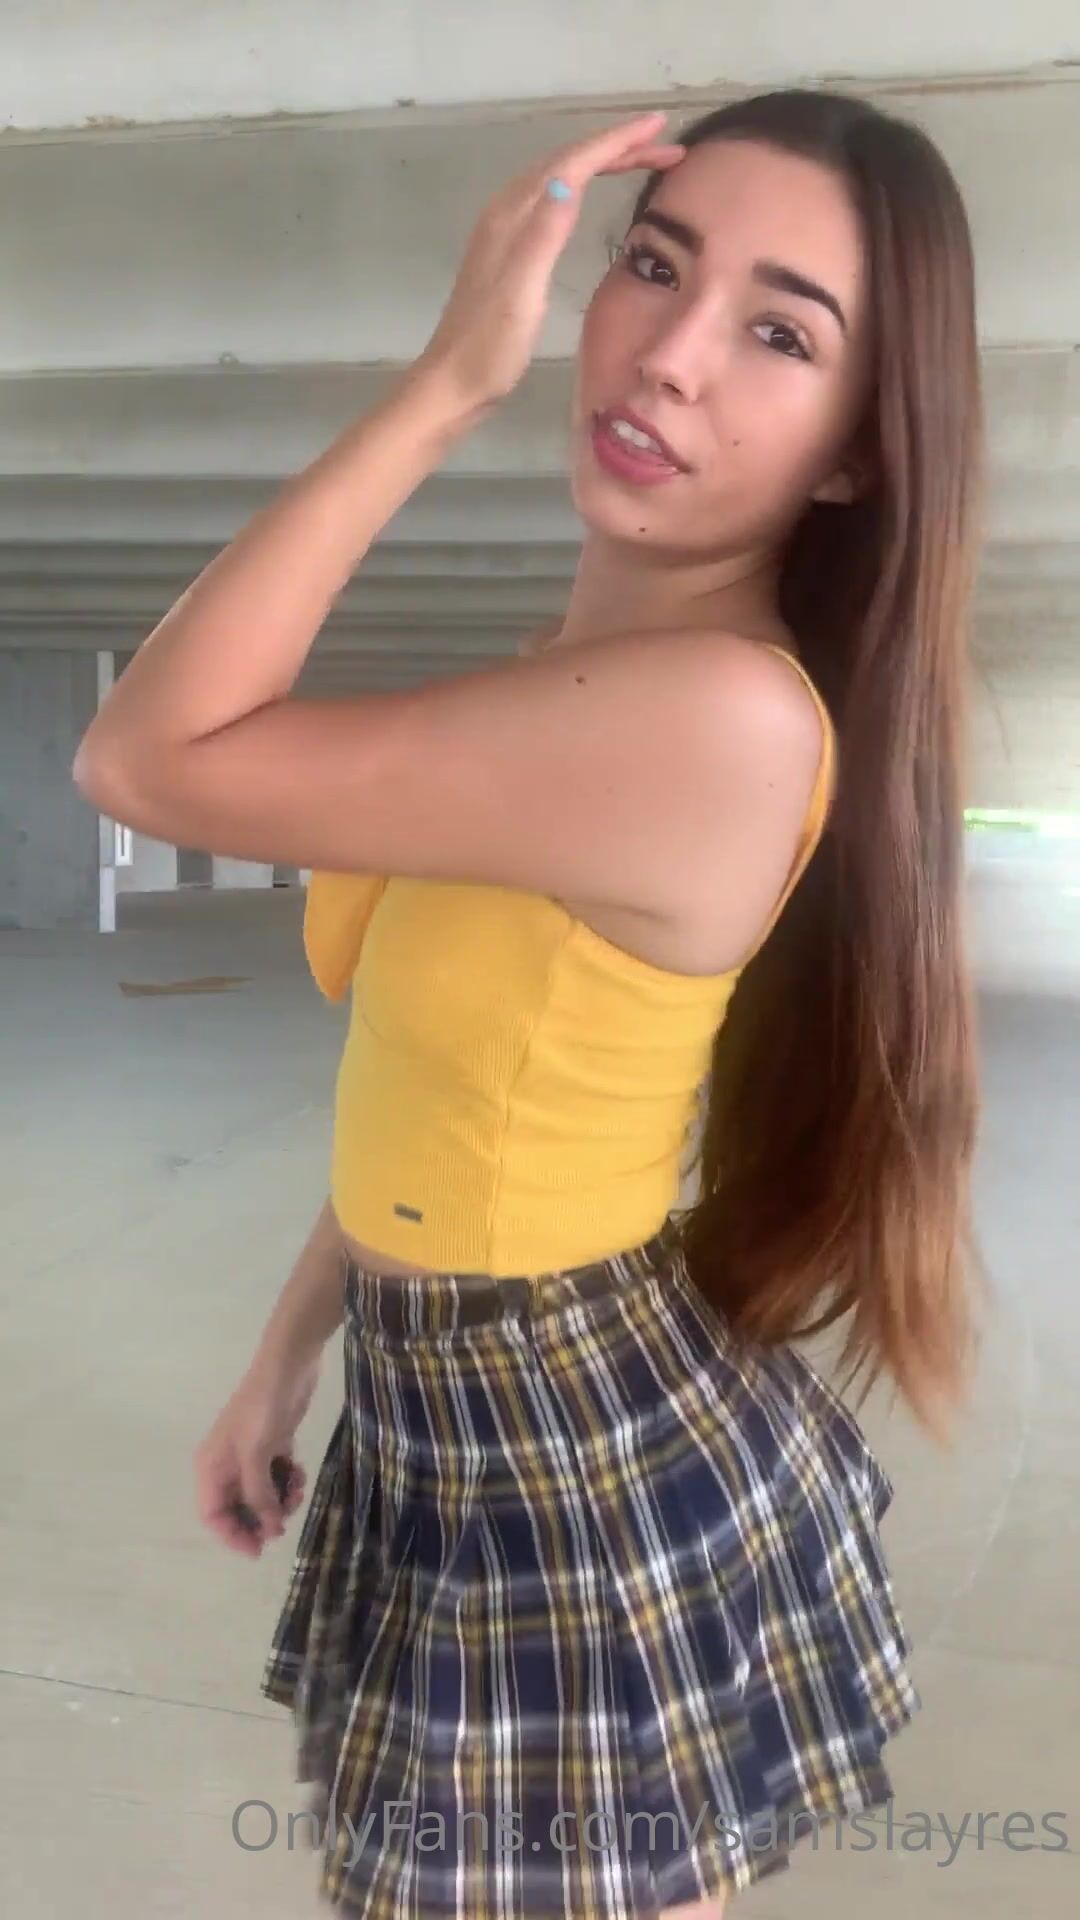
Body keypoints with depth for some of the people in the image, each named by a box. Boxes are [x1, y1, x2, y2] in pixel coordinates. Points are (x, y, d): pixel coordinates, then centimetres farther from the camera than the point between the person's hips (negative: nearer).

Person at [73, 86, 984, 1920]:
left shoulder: (724, 719, -29)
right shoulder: (580, 676, 2)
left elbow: (151, 756, -26)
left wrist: (441, 383, -23)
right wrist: (289, 1351, 12)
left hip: (589, 1476, -9)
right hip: (469, 1422, 9)